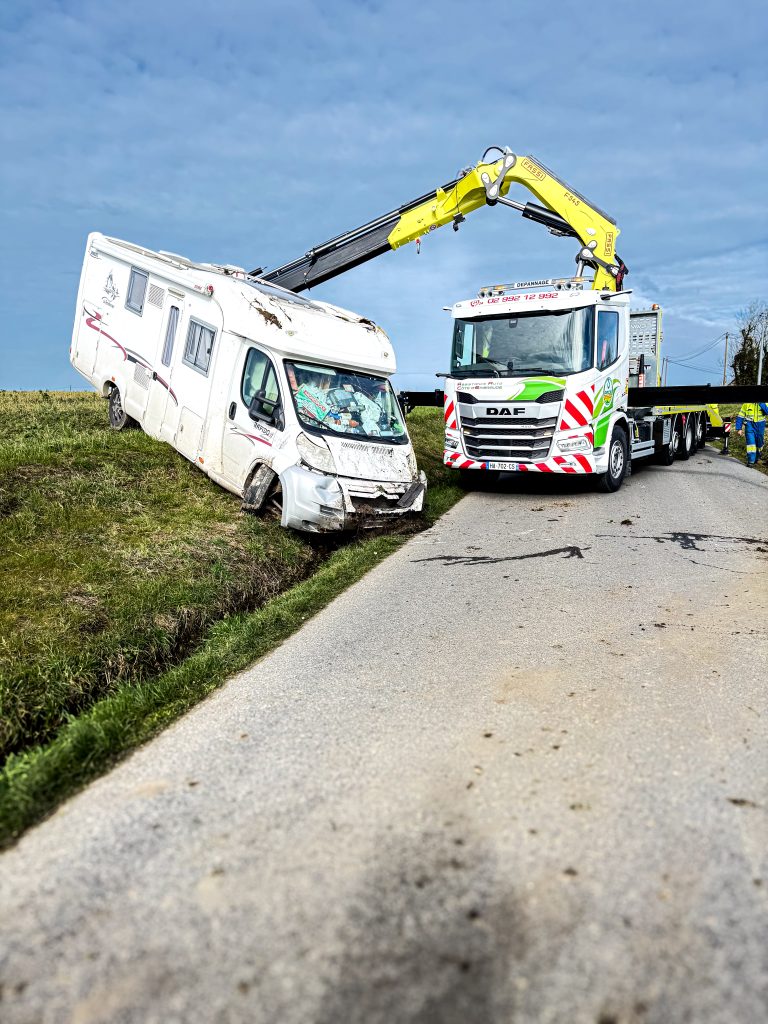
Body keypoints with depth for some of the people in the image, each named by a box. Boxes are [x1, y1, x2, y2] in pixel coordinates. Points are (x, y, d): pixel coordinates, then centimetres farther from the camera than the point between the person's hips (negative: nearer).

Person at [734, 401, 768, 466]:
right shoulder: (746, 404, -2)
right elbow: (740, 416, 1)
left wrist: (761, 404, -25)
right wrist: (739, 428, -3)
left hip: (760, 426, 2)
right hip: (750, 424, -2)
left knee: (759, 444, 11)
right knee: (751, 442, -16)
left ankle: (755, 460, 33)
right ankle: (751, 461, -17)